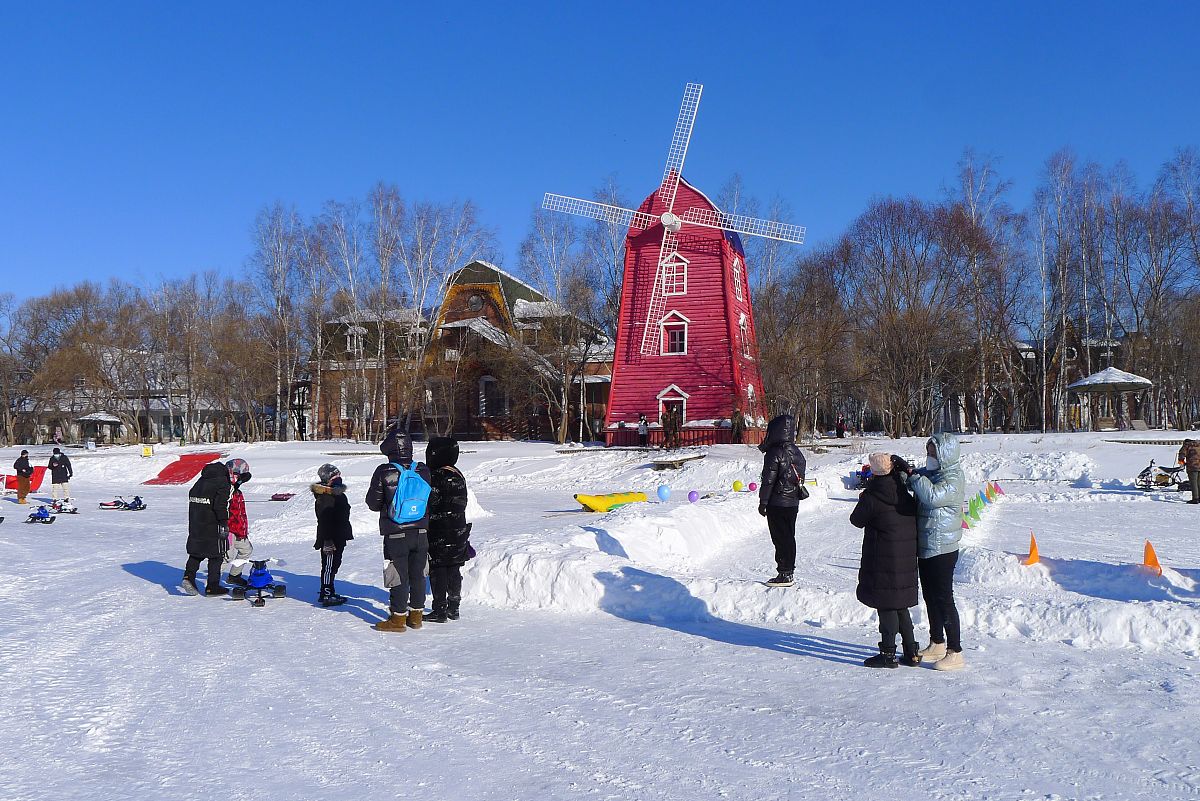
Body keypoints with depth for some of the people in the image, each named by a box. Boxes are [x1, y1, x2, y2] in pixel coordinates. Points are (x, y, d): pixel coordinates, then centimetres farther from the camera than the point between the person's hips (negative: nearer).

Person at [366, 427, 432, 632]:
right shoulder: (423, 471, -1)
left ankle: (398, 618, 10)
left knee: (399, 576, 4)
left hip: (395, 534, -4)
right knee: (418, 575, 14)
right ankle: (416, 615, 23)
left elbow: (373, 503, -4)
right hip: (421, 532, 4)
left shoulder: (383, 472, -12)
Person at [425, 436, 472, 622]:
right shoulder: (458, 475, 9)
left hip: (439, 534, -8)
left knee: (438, 572, 0)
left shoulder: (436, 477, -17)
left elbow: (430, 505, -18)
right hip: (459, 531, 8)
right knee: (454, 570, 13)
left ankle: (439, 610, 3)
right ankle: (453, 608, 21)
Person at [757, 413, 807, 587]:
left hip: (777, 504, -8)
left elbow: (768, 480, -16)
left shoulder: (775, 453, -16)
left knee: (780, 539, -3)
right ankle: (789, 572, 19)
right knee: (789, 537, 13)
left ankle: (784, 574, -1)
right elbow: (800, 478, 16)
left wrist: (763, 502, -10)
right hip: (793, 502, 8)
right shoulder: (797, 453, 10)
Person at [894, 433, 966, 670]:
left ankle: (955, 653, 3)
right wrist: (900, 468, 1)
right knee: (930, 597, 17)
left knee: (943, 599, -5)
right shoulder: (930, 473, 10)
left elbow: (932, 495, -33)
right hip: (925, 547, 9)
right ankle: (937, 644, 31)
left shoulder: (953, 478, -16)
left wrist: (911, 472, -25)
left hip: (942, 550, -9)